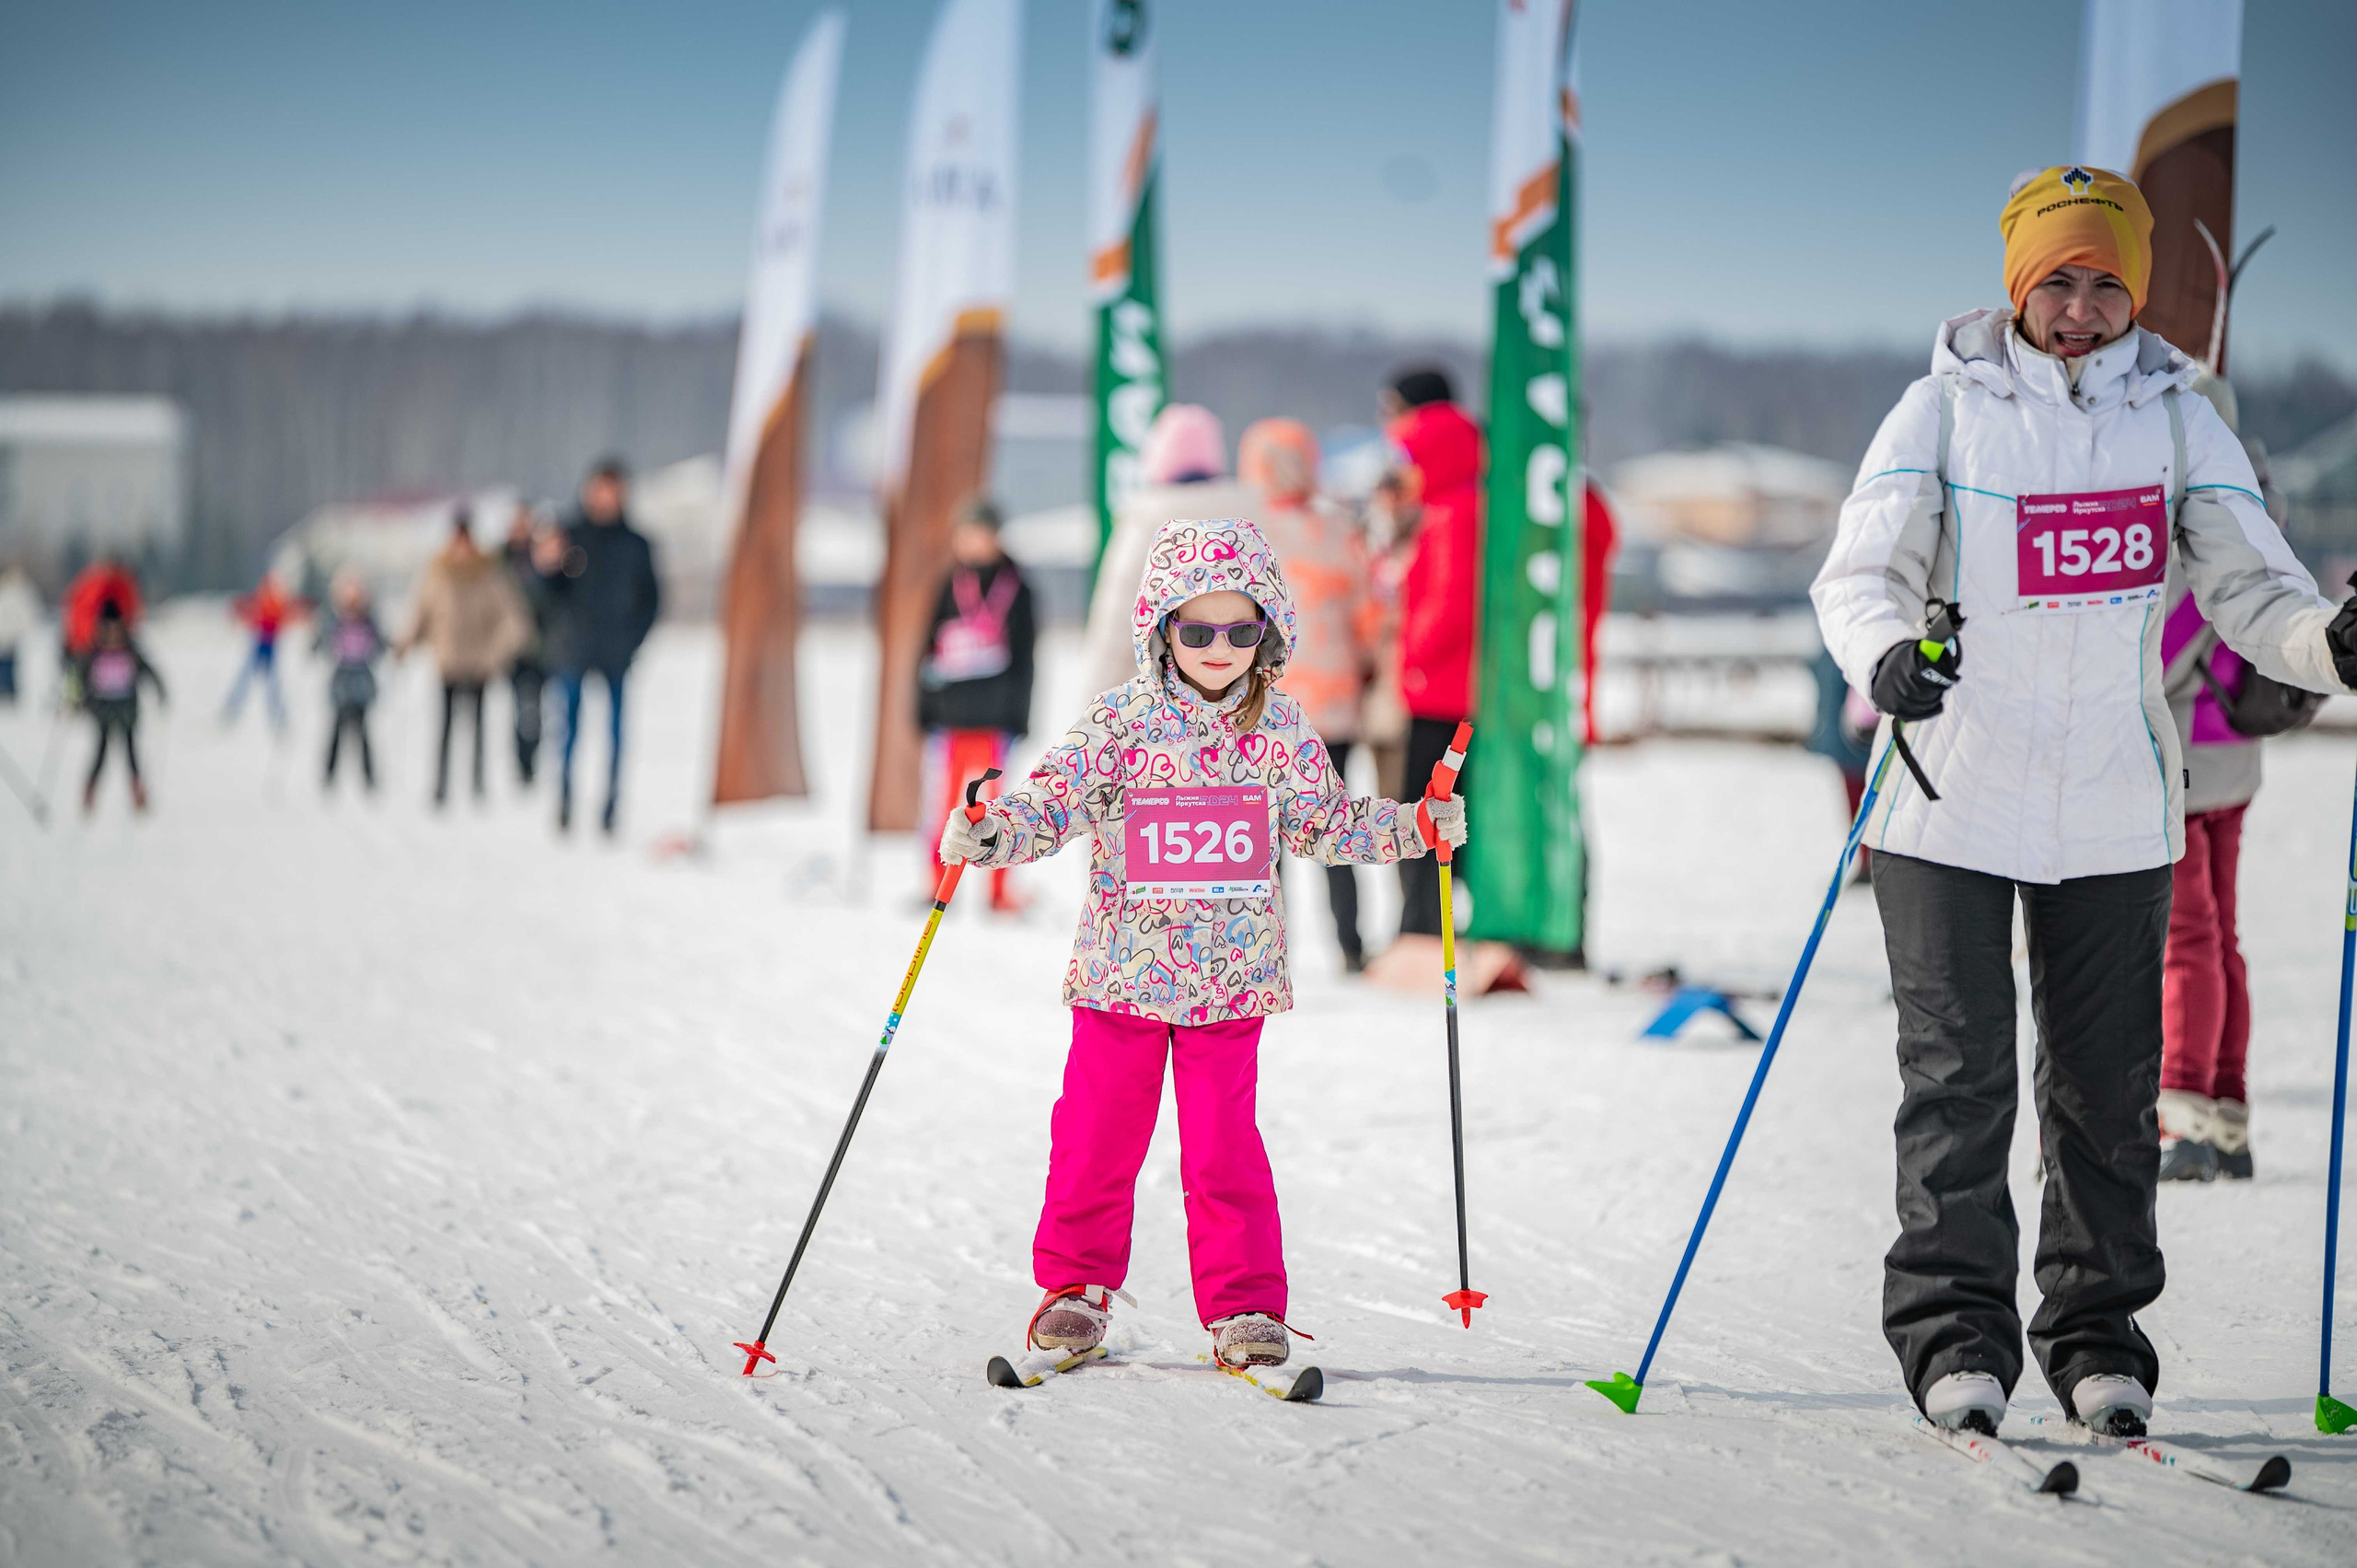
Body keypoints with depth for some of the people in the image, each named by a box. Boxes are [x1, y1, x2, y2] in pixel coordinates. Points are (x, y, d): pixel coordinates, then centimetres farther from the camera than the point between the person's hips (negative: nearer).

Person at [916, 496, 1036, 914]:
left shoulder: (1014, 589, 2)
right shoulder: (950, 587, 10)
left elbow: (1024, 658, 2)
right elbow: (930, 651, 14)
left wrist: (1017, 714, -3)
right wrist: (924, 707, 10)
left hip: (993, 720, -3)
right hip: (949, 714, 3)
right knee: (941, 802, 2)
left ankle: (1000, 892, 7)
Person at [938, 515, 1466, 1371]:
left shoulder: (1281, 728, 3)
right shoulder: (1120, 721, -6)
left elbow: (1323, 820, 17)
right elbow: (1050, 799, -9)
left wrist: (1412, 826, 11)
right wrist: (993, 833, -27)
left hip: (1232, 977, 1)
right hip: (1122, 973, -1)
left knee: (1225, 1146, -1)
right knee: (1099, 1135, 8)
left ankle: (1243, 1306, 8)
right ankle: (1076, 1284, 24)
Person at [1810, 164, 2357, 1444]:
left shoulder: (2175, 418, 3)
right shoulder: (1942, 410, -4)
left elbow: (2249, 584, 0)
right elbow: (1860, 573, -10)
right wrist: (1886, 654, -33)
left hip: (2114, 810, 2)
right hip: (1952, 801, -2)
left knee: (2107, 1088, 8)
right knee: (1959, 1080, -1)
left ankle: (2099, 1335, 20)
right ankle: (1955, 1334, 10)